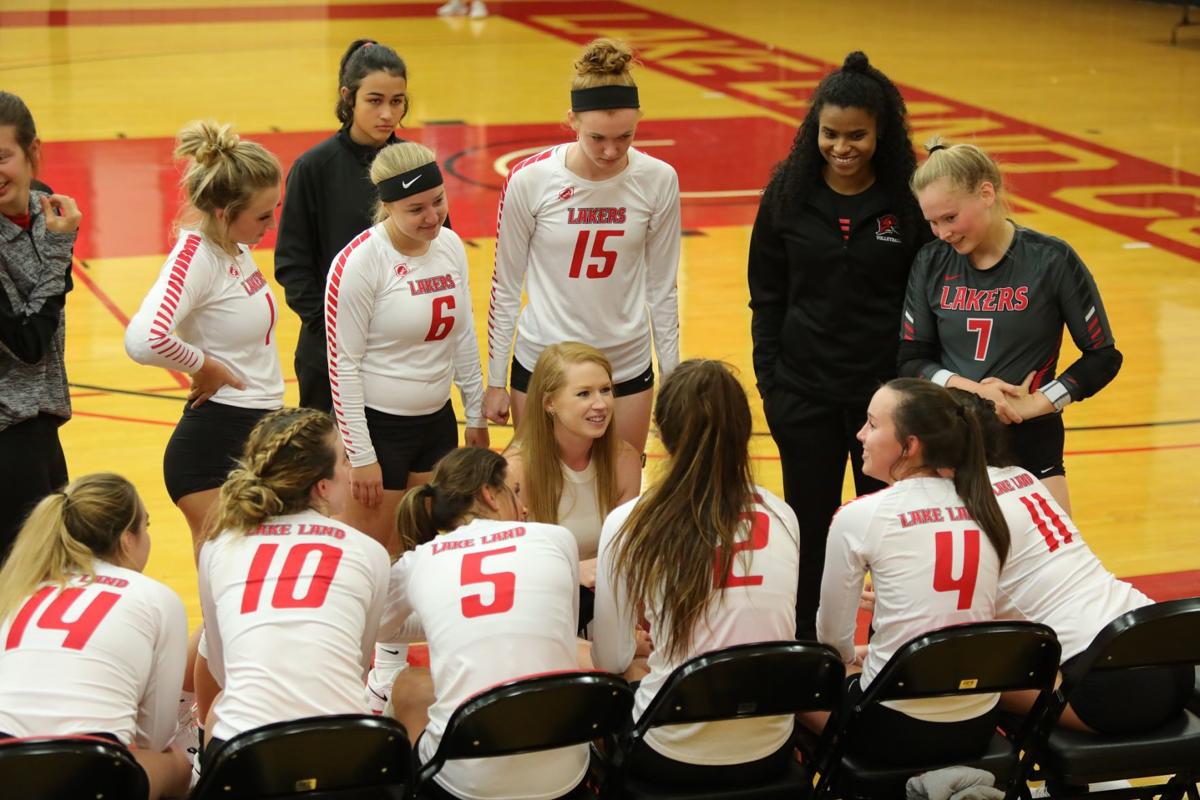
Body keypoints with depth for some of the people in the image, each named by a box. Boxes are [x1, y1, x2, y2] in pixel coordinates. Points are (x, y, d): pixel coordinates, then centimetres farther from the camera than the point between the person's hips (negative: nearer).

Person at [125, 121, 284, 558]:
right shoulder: (195, 255, -19)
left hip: (257, 439, 9)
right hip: (215, 445, -9)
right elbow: (144, 340, -36)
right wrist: (205, 367, -19)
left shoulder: (234, 245, 3)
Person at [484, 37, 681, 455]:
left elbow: (661, 289, 3)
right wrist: (495, 381, 1)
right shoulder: (529, 180, -14)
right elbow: (506, 286, -3)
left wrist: (672, 379, 6)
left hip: (628, 367, 2)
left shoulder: (658, 181, -8)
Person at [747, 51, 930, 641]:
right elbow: (766, 295, 4)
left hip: (886, 388, -1)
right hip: (804, 392, 1)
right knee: (809, 526, 11)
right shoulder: (789, 192, -1)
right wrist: (770, 381, -1)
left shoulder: (908, 198, -6)